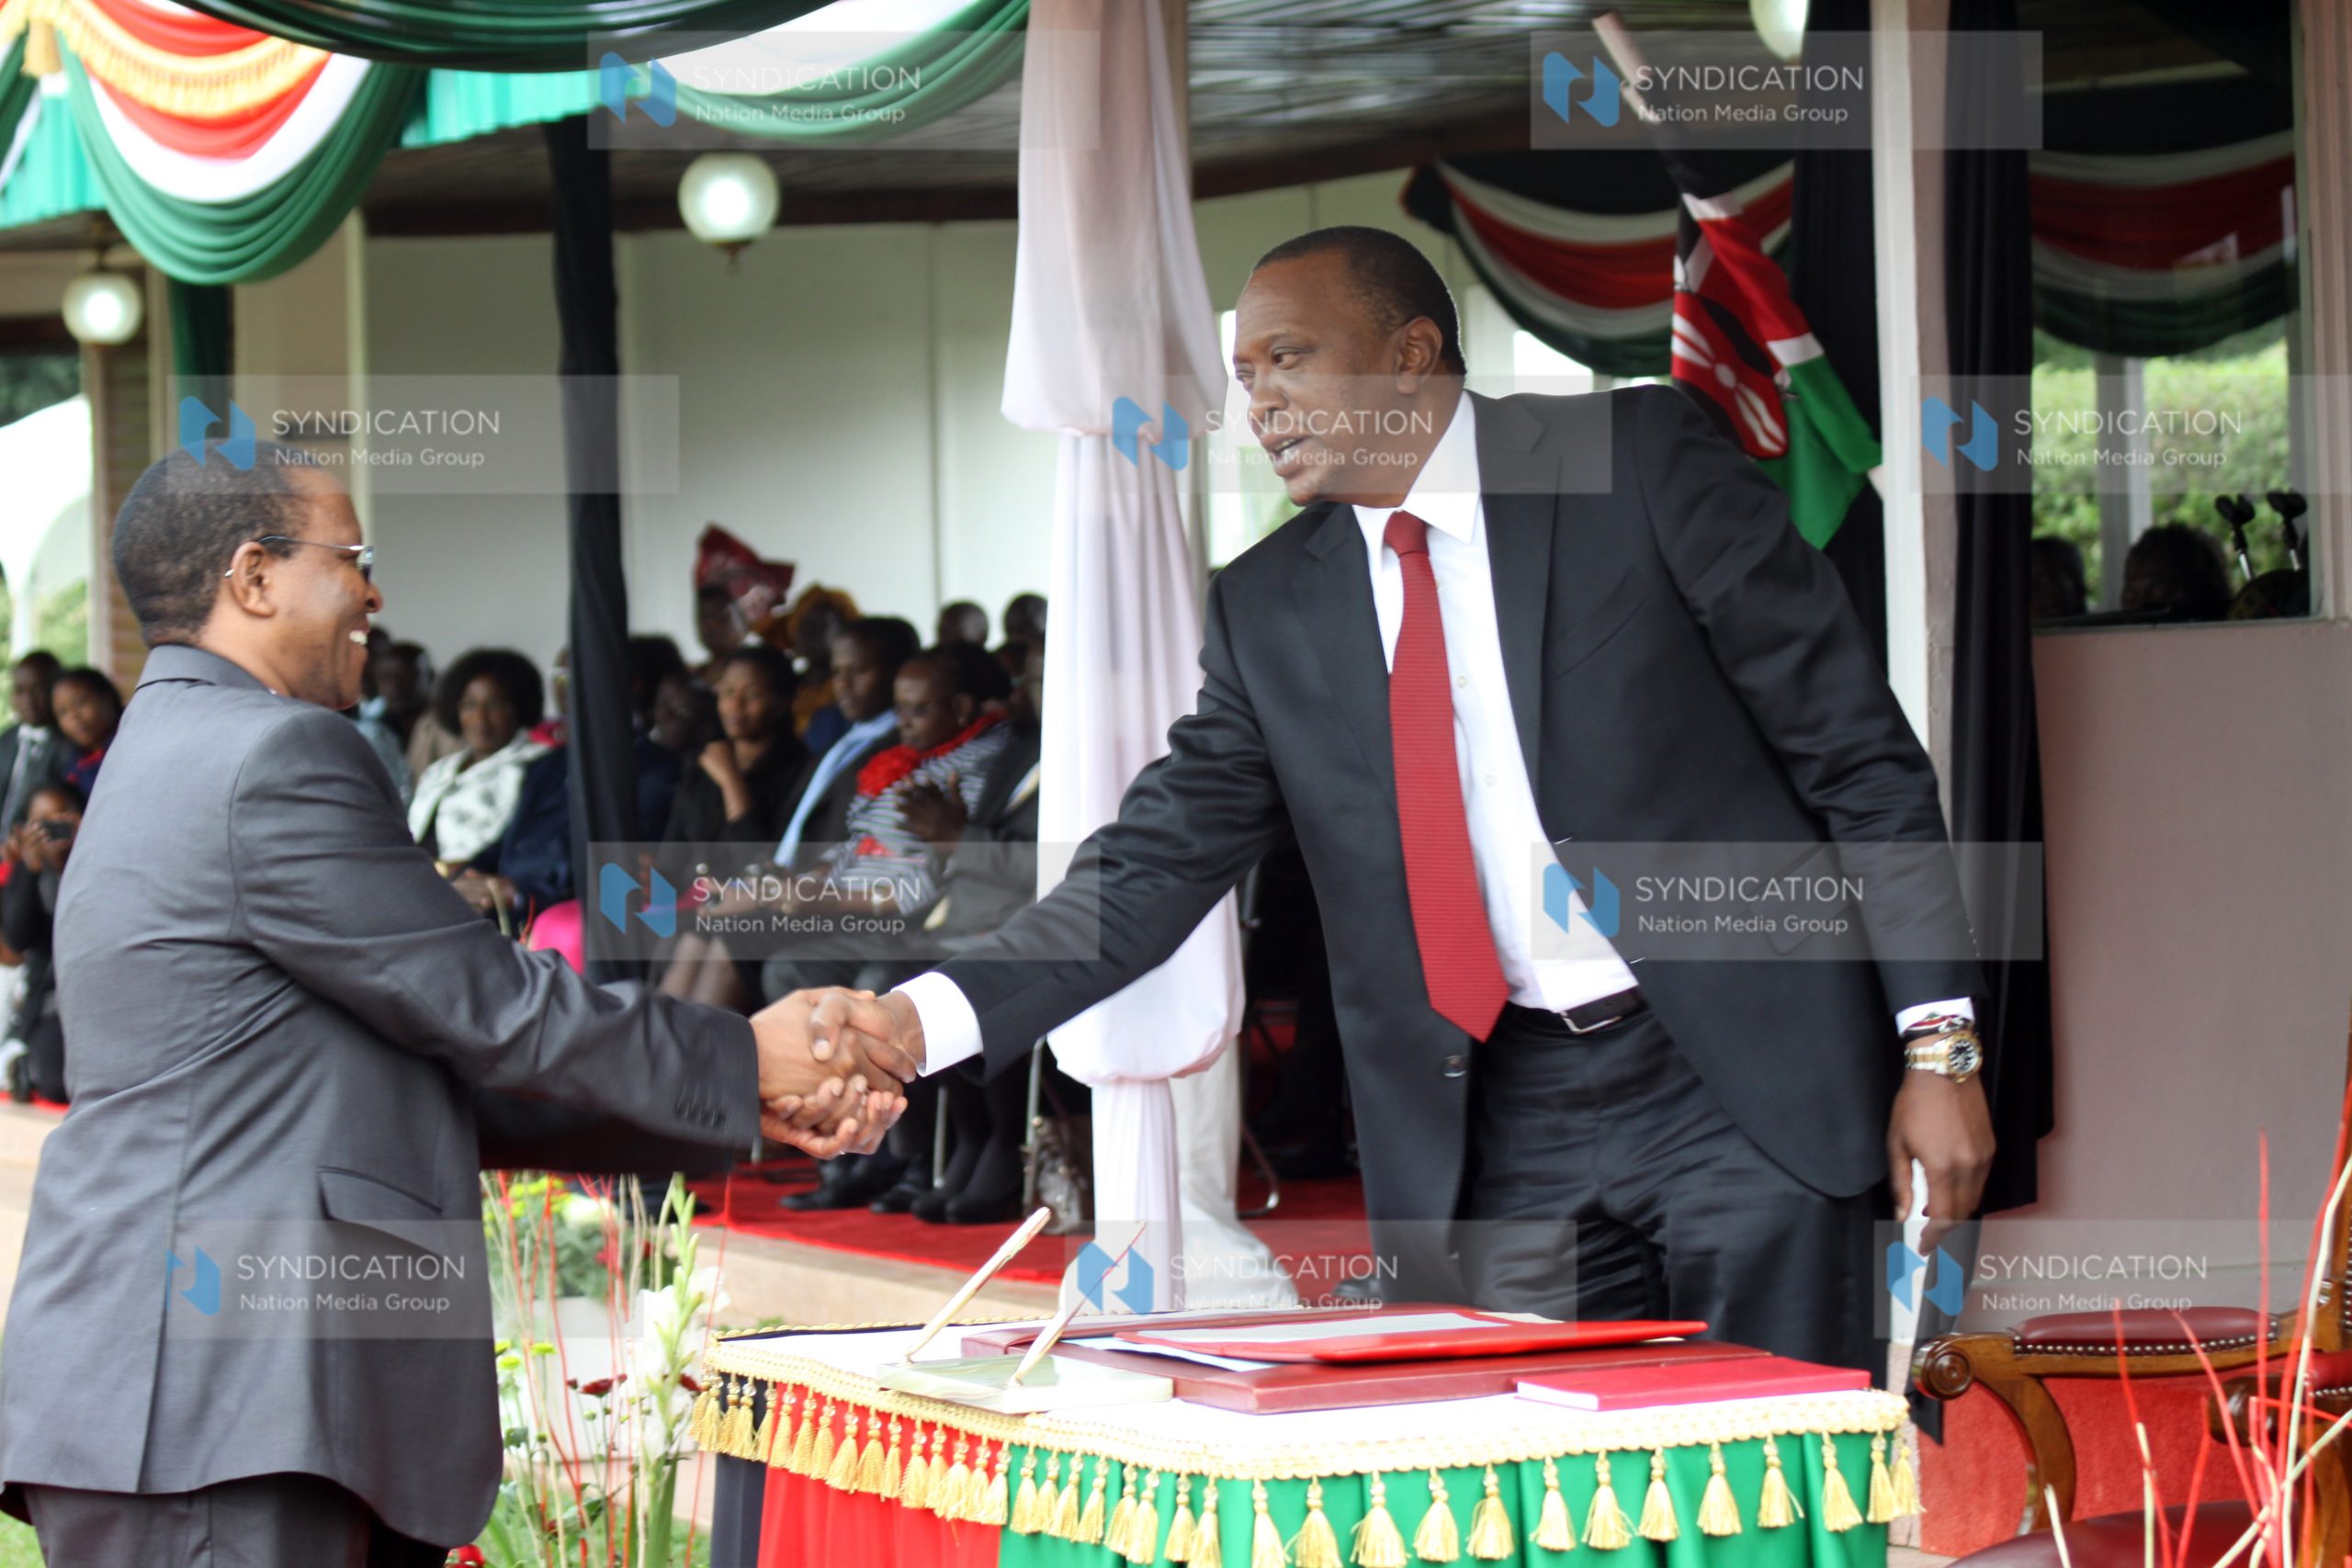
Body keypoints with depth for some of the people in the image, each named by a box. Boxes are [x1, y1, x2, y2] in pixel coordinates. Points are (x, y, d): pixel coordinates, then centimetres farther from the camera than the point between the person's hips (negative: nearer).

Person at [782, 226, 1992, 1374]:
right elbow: (1154, 869, 6)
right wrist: (918, 1021, -10)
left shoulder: (1642, 460, -2)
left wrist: (1937, 1042, -9)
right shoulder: (1268, 610, 9)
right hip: (1500, 1137, 3)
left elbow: (1861, 756, -3)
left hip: (1738, 1089, -3)